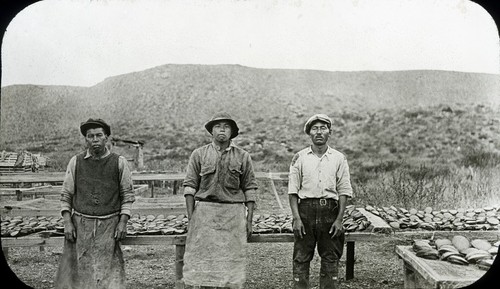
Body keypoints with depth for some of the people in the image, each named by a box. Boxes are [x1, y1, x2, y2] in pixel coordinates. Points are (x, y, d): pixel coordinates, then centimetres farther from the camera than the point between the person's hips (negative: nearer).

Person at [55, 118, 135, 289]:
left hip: (109, 225, -1)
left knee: (109, 273, -1)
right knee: (77, 273, 4)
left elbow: (128, 195, 4)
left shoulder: (119, 162, 1)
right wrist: (67, 223, -1)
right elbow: (66, 196, 8)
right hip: (80, 225, 1)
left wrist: (123, 222, -5)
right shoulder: (76, 162, 4)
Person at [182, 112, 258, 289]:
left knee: (232, 260, 3)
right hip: (204, 212, 0)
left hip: (233, 214, 0)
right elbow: (190, 186, 3)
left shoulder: (242, 156, 6)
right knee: (204, 260, 3)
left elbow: (250, 189, 6)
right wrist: (190, 218, -4)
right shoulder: (199, 154, 5)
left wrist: (249, 220, 1)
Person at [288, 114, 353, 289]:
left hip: (330, 210, 1)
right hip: (305, 210, -1)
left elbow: (344, 191, 4)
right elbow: (292, 191, 2)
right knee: (301, 258, 3)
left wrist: (339, 219, -4)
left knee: (330, 258, 7)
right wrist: (296, 218, -7)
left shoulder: (339, 158, 6)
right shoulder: (300, 157, 4)